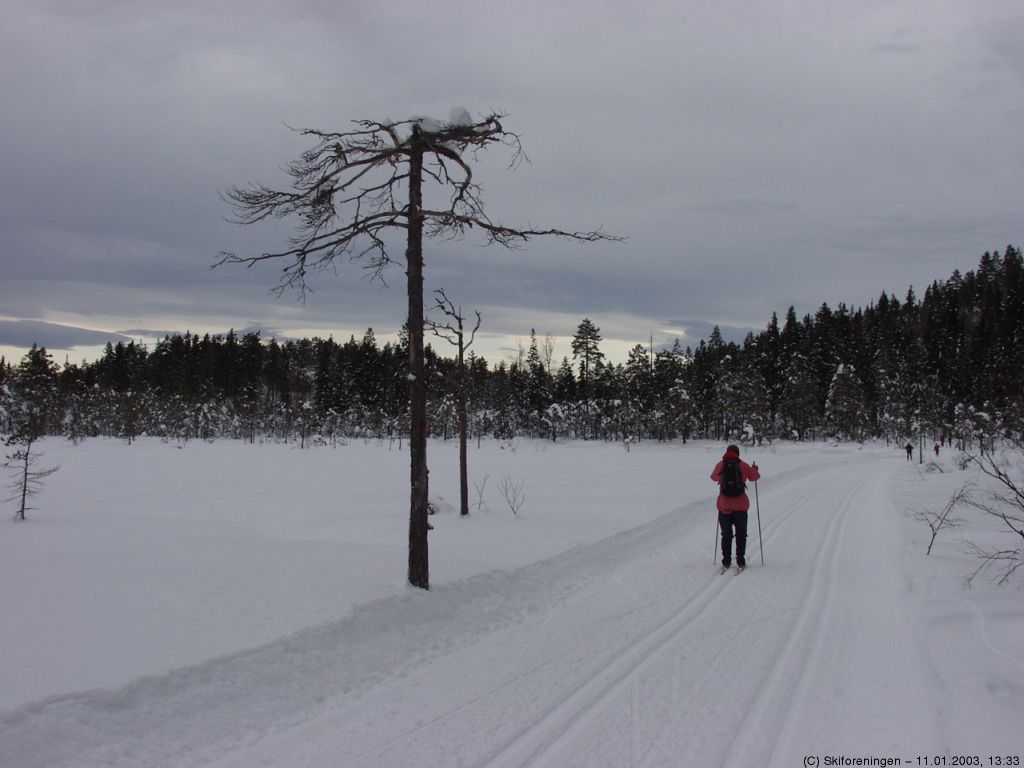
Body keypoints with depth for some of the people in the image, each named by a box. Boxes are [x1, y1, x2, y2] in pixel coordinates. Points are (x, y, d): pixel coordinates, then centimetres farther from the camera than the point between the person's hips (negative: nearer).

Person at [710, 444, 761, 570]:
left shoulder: (720, 465, -2)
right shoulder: (743, 466, -5)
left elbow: (714, 477, 17)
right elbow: (754, 477, 7)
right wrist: (755, 469, 28)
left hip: (724, 505, 1)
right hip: (740, 506, -1)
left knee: (726, 536, 11)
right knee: (741, 535, 9)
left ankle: (726, 561, 9)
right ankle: (740, 561, 5)